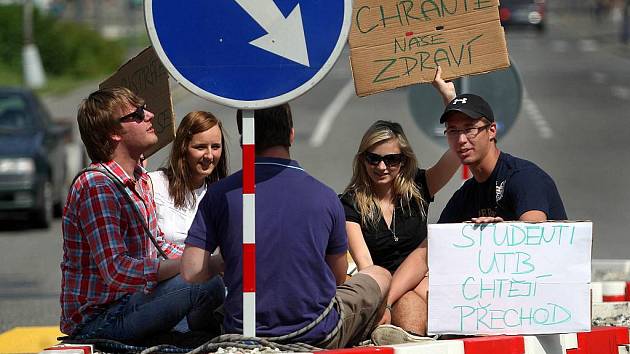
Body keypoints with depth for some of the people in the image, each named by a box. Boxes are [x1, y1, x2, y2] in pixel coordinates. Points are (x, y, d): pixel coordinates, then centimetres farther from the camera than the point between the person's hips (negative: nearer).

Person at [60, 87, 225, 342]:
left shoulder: (139, 178, 12)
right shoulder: (96, 186, -20)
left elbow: (155, 245, 21)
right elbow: (116, 269, -28)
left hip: (131, 298, 10)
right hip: (99, 319, -10)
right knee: (207, 284, -24)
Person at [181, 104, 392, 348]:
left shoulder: (220, 194, -7)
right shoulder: (325, 197, -5)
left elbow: (191, 272, -10)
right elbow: (338, 277, 7)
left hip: (244, 335, 1)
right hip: (318, 337, -1)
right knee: (380, 276, 28)